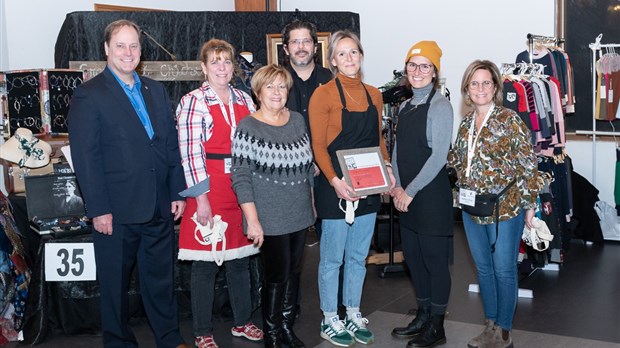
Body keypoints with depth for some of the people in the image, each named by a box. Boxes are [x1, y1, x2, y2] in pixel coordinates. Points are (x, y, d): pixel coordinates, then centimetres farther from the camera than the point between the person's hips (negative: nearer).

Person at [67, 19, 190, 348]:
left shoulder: (155, 90, 11)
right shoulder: (88, 95, -6)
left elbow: (172, 144, 13)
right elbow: (85, 157, -11)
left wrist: (177, 192, 7)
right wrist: (99, 209, -15)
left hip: (159, 208, 5)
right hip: (117, 210, -5)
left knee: (161, 277, 16)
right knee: (116, 284, 11)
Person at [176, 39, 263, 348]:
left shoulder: (244, 100, 10)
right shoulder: (194, 102, -8)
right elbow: (190, 151, -14)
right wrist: (201, 198, -17)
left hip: (242, 190, 6)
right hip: (209, 189, -5)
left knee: (240, 259, 15)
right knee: (205, 264, 3)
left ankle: (242, 322, 30)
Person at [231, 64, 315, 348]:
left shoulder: (298, 120, 7)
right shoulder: (248, 128, -10)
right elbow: (241, 178, -13)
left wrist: (312, 203, 16)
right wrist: (253, 221, -17)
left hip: (300, 215, 6)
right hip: (270, 220, -5)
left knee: (294, 272, 13)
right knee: (276, 276, 0)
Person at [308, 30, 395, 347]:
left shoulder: (374, 95, 9)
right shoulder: (324, 94, -8)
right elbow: (318, 146, -10)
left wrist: (386, 167, -1)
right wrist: (335, 181, -22)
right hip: (335, 187, -5)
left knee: (358, 256, 14)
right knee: (332, 258, 5)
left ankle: (353, 315, 28)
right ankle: (330, 320, 19)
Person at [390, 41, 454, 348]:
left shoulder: (439, 106, -10)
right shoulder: (405, 107, 12)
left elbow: (439, 156, -16)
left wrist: (411, 191, -15)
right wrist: (396, 187, -1)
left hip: (431, 195, -7)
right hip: (405, 197, 7)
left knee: (435, 259, 2)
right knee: (413, 256, 14)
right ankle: (423, 316, 29)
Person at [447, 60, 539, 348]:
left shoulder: (510, 120, -10)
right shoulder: (466, 123, 9)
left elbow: (528, 165, -10)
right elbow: (457, 159, 18)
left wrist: (529, 205, -10)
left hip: (505, 206, -6)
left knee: (503, 269, 3)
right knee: (483, 267, 15)